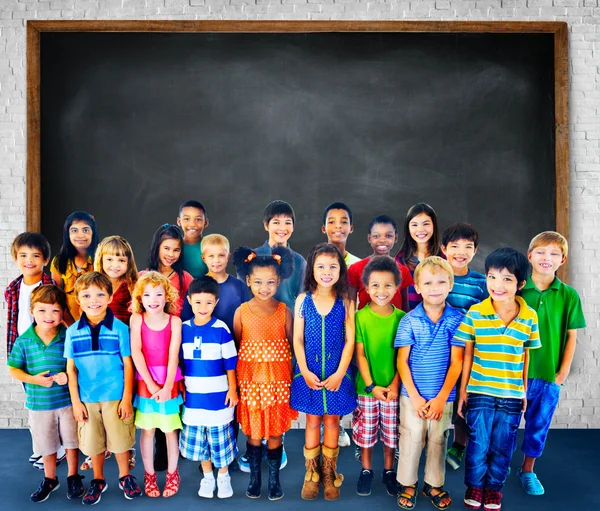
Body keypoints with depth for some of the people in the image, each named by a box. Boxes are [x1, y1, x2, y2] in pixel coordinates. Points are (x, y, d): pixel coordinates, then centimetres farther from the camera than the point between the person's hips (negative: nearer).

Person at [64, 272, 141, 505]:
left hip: (116, 397, -2)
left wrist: (127, 398, -6)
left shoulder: (120, 328, -8)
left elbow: (128, 365, -4)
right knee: (93, 443, 14)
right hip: (87, 399, 2)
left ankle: (125, 476, 33)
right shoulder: (73, 332, -1)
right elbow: (71, 369, 3)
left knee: (120, 441, 10)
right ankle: (98, 480, 36)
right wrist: (75, 401, 0)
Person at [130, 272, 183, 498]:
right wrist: (151, 384, -14)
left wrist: (167, 387, -18)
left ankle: (172, 473, 25)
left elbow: (173, 355, -11)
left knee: (171, 430, 8)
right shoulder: (137, 319, -3)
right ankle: (149, 474, 26)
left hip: (170, 383, 0)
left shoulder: (174, 321, -6)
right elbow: (136, 352, -9)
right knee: (147, 430, 10)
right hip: (145, 382, 1)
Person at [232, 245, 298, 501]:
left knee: (276, 431, 8)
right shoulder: (242, 312, -4)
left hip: (278, 379, 0)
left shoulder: (284, 311, -4)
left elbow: (291, 345, 1)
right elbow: (235, 346, 2)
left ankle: (274, 478, 25)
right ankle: (254, 477, 29)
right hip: (250, 379, 0)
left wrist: (290, 377, 0)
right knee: (253, 431, 10)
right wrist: (235, 381, 0)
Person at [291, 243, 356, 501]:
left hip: (336, 372, 0)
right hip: (309, 372, 0)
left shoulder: (346, 302, -4)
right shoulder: (303, 300, -3)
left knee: (332, 421, 11)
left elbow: (349, 340, -5)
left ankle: (330, 474, 26)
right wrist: (305, 371, -10)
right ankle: (311, 474, 25)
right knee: (312, 421, 11)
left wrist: (339, 373, -11)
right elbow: (298, 339, -3)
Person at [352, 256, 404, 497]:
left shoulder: (401, 317, -6)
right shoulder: (360, 317, -9)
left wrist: (394, 385, -10)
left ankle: (389, 471, 33)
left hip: (393, 387, 1)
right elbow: (359, 354, -7)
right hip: (366, 387, -1)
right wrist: (371, 386, -12)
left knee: (391, 433, 13)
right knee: (366, 432, 11)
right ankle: (366, 470, 31)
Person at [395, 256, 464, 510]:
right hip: (412, 394, -1)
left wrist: (441, 397, -10)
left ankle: (434, 484, 33)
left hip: (443, 395, 1)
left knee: (438, 440, 14)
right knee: (411, 438, 9)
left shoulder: (457, 319, -7)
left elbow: (456, 362, -7)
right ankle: (407, 484, 28)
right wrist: (415, 397, -10)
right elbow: (402, 361, -6)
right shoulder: (409, 320, -8)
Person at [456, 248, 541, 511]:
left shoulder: (529, 317, -5)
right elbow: (467, 354, -2)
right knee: (478, 444, 8)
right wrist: (463, 390, 1)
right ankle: (475, 485, 31)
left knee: (502, 447, 13)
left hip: (512, 395, 1)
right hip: (479, 392, -1)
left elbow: (526, 355, 5)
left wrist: (525, 390, 9)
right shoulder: (474, 313, -9)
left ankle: (494, 487, 34)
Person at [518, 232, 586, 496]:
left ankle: (527, 470, 33)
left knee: (539, 424, 14)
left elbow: (571, 335, 3)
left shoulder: (569, 295, -3)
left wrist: (564, 369, -1)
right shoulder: (517, 290, -6)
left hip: (550, 373, 2)